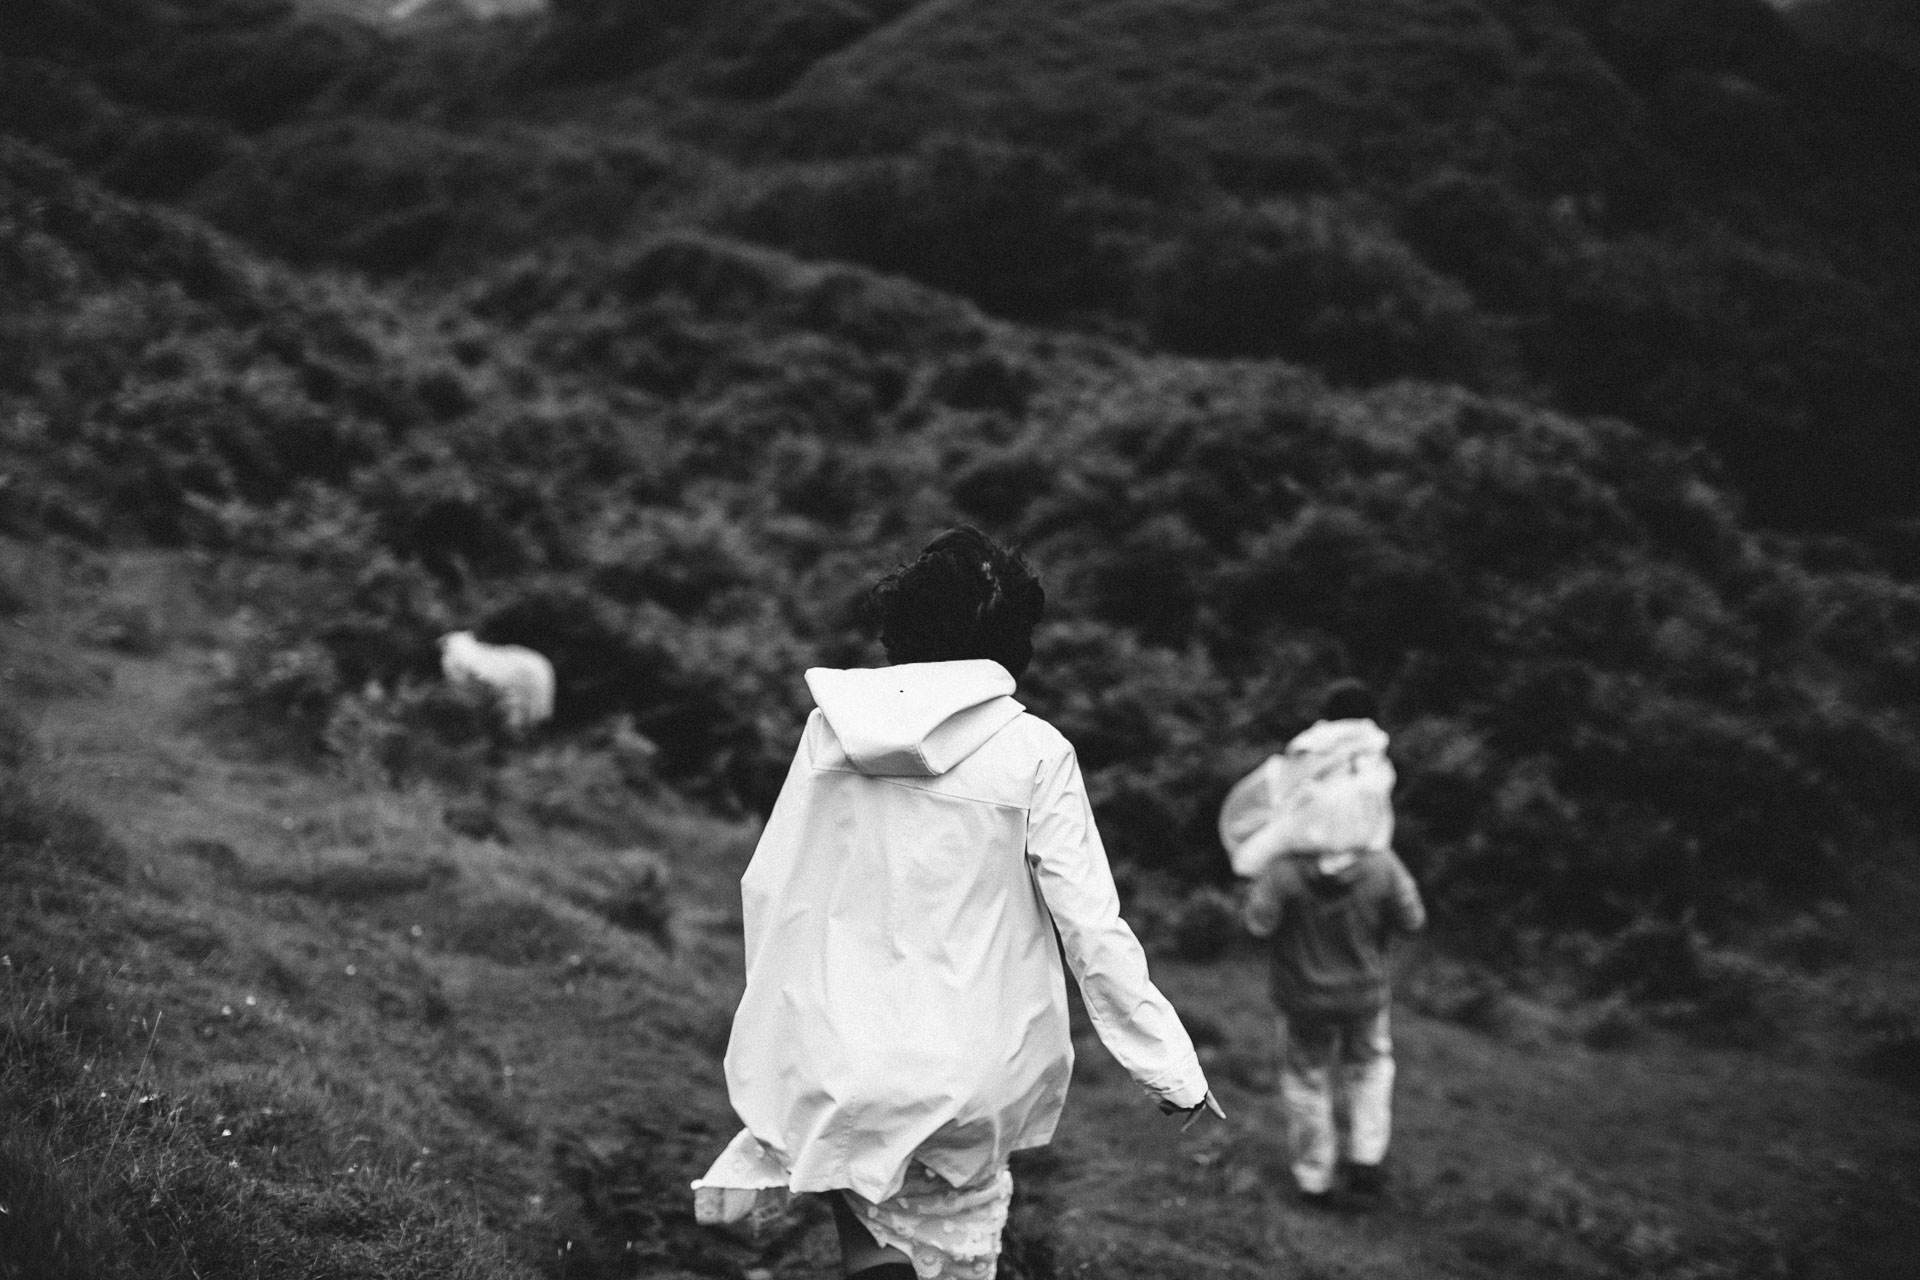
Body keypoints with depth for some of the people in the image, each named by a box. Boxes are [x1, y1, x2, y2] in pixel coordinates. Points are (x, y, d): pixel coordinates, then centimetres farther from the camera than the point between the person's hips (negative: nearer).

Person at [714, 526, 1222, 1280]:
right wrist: (1173, 1073, 0)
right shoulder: (1033, 752, -6)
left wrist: (782, 1027, 22)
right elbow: (1093, 931, -7)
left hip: (826, 1073, 2)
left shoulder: (832, 725, 2)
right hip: (966, 1088, -2)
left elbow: (767, 886, 7)